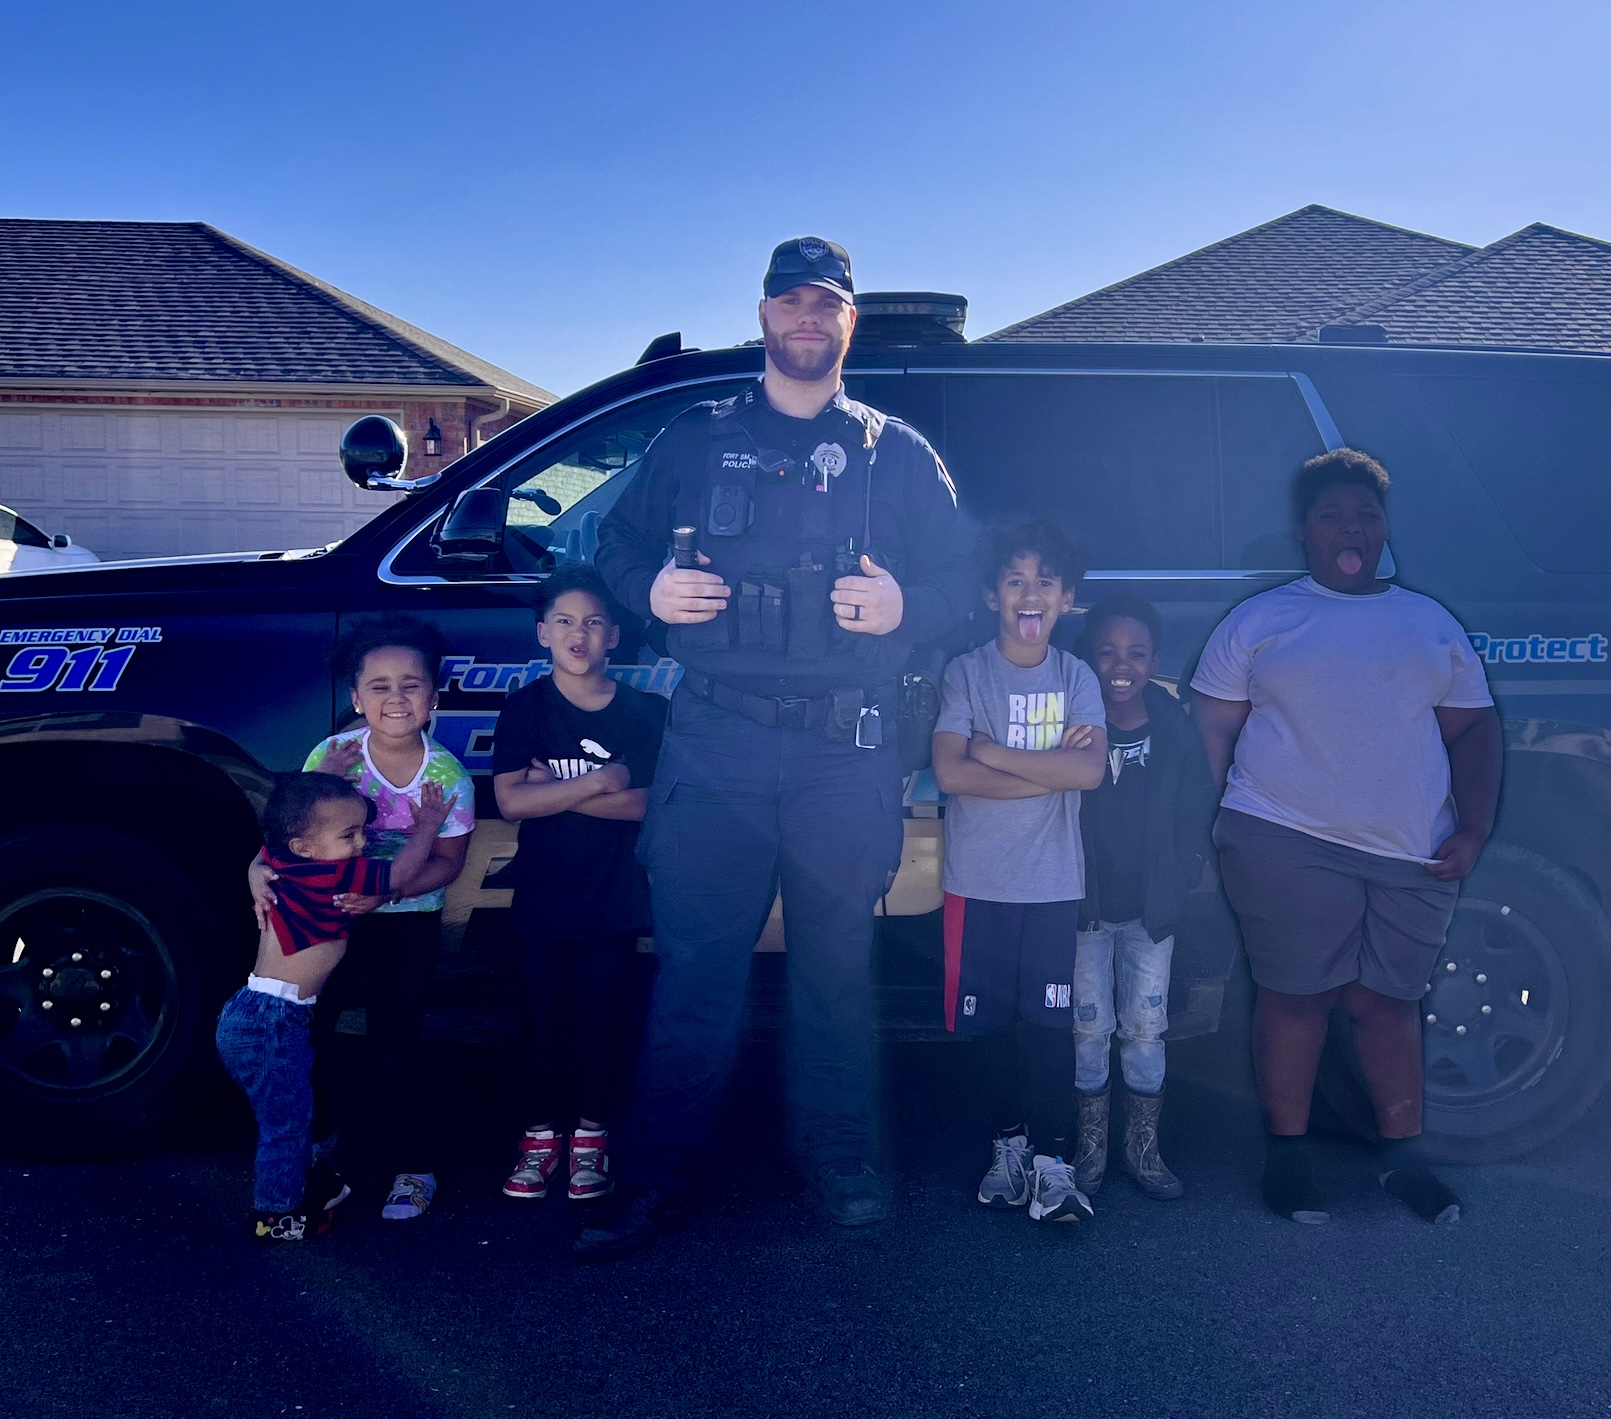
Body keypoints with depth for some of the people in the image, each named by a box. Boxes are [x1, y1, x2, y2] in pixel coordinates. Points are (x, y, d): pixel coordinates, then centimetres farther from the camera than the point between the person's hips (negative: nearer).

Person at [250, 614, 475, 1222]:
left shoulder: (447, 775, -14)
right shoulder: (331, 755, -13)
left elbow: (447, 861, -9)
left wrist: (387, 891, -25)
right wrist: (262, 868, -28)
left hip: (408, 922, -2)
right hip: (331, 913, 2)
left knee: (393, 1047, -1)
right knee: (302, 1026, 3)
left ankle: (413, 1165, 20)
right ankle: (318, 1132, 34)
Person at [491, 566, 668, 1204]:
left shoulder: (645, 712, -3)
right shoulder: (525, 708, -3)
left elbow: (653, 803, -14)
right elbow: (511, 801, -14)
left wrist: (554, 790, -17)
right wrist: (605, 781, -18)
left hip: (616, 894, 0)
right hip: (544, 893, 0)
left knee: (602, 1014, 6)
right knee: (544, 1014, 6)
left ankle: (592, 1135, 21)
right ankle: (540, 1133, 21)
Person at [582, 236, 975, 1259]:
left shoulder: (898, 453, 13)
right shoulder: (694, 441, 14)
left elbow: (959, 580, 10)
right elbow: (620, 545, 17)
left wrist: (903, 606, -11)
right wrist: (652, 590, -5)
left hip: (848, 753, 0)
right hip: (714, 743, 0)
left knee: (838, 964, 7)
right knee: (694, 962, 0)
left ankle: (842, 1159, 24)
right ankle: (664, 1172, 12)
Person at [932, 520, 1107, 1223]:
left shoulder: (1076, 678, 6)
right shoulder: (965, 672, 0)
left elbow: (1090, 771, -10)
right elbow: (950, 772, -13)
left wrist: (993, 753, -11)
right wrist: (1050, 767, -11)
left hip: (1054, 882, 1)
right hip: (979, 880, -1)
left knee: (1049, 1024, -1)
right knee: (994, 1024, 5)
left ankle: (1049, 1159, 6)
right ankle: (1010, 1141, 21)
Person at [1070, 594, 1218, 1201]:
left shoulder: (1176, 731, -1)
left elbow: (1195, 820, 3)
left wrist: (1174, 888, -4)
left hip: (1151, 912, 2)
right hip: (1085, 907, -1)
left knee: (1145, 1030, 8)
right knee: (1090, 1028, 6)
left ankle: (1143, 1150, 22)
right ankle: (1091, 1148, 20)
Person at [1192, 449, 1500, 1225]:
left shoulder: (1432, 624, 14)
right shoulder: (1257, 620, 6)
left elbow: (1473, 730, 13)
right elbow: (1212, 729, 3)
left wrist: (1474, 830, 1)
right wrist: (1219, 828, -7)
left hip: (1413, 856, 3)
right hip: (1288, 845, -2)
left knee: (1389, 1002, 9)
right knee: (1297, 995, 1)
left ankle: (1402, 1155, 22)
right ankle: (1286, 1152, 15)